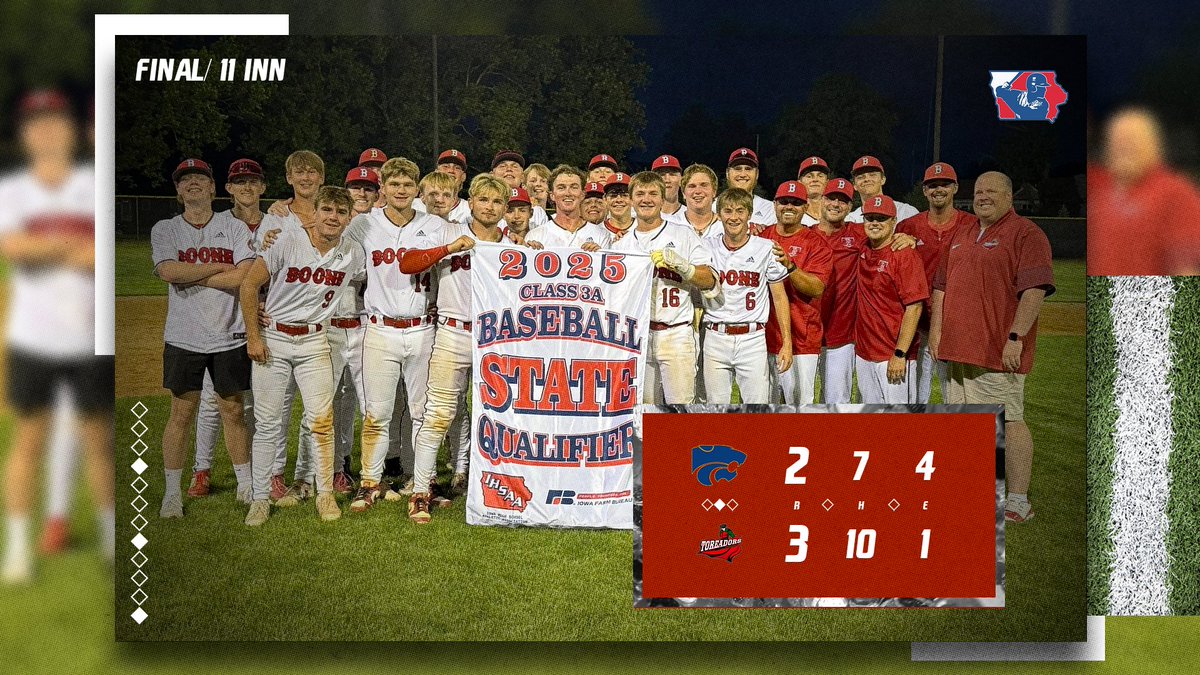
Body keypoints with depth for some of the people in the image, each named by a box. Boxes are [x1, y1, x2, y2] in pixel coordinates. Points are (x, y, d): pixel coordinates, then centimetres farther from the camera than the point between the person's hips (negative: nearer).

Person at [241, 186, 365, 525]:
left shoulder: (353, 253, -3)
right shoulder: (289, 242, -13)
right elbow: (250, 284, -8)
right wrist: (253, 337, -8)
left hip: (315, 341, 2)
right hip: (273, 337, -2)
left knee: (321, 419, -3)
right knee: (268, 421, 2)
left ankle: (325, 494, 11)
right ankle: (260, 498, 12)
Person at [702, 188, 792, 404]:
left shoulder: (766, 248, 2)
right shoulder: (707, 247, 6)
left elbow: (779, 296, 4)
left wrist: (787, 343, 0)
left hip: (752, 339, -1)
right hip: (715, 338, 2)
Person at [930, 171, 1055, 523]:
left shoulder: (1026, 234, -5)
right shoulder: (961, 236, 20)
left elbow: (1034, 290, -14)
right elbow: (942, 285, 23)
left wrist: (1016, 336, -21)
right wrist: (936, 328, 13)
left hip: (997, 350, -8)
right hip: (958, 348, 8)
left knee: (1009, 421, -5)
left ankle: (1018, 502, 1)